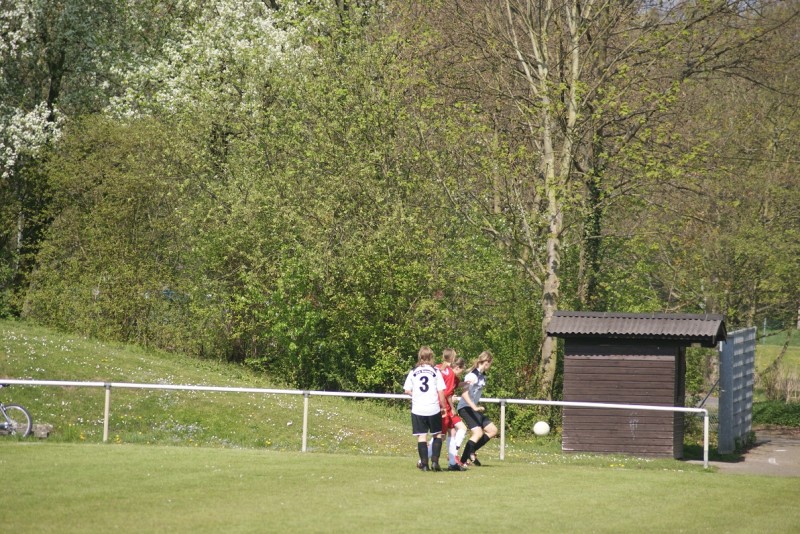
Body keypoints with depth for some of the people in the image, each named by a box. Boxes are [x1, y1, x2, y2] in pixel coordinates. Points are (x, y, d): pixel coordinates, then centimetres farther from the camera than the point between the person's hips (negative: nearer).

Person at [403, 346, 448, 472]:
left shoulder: (413, 372, 3)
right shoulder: (435, 371, -2)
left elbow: (407, 390, 3)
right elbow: (441, 391, -4)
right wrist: (443, 406, 7)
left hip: (418, 409, 1)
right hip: (433, 409, -1)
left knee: (422, 436, 4)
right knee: (437, 435, 12)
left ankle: (424, 464, 0)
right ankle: (435, 460, 1)